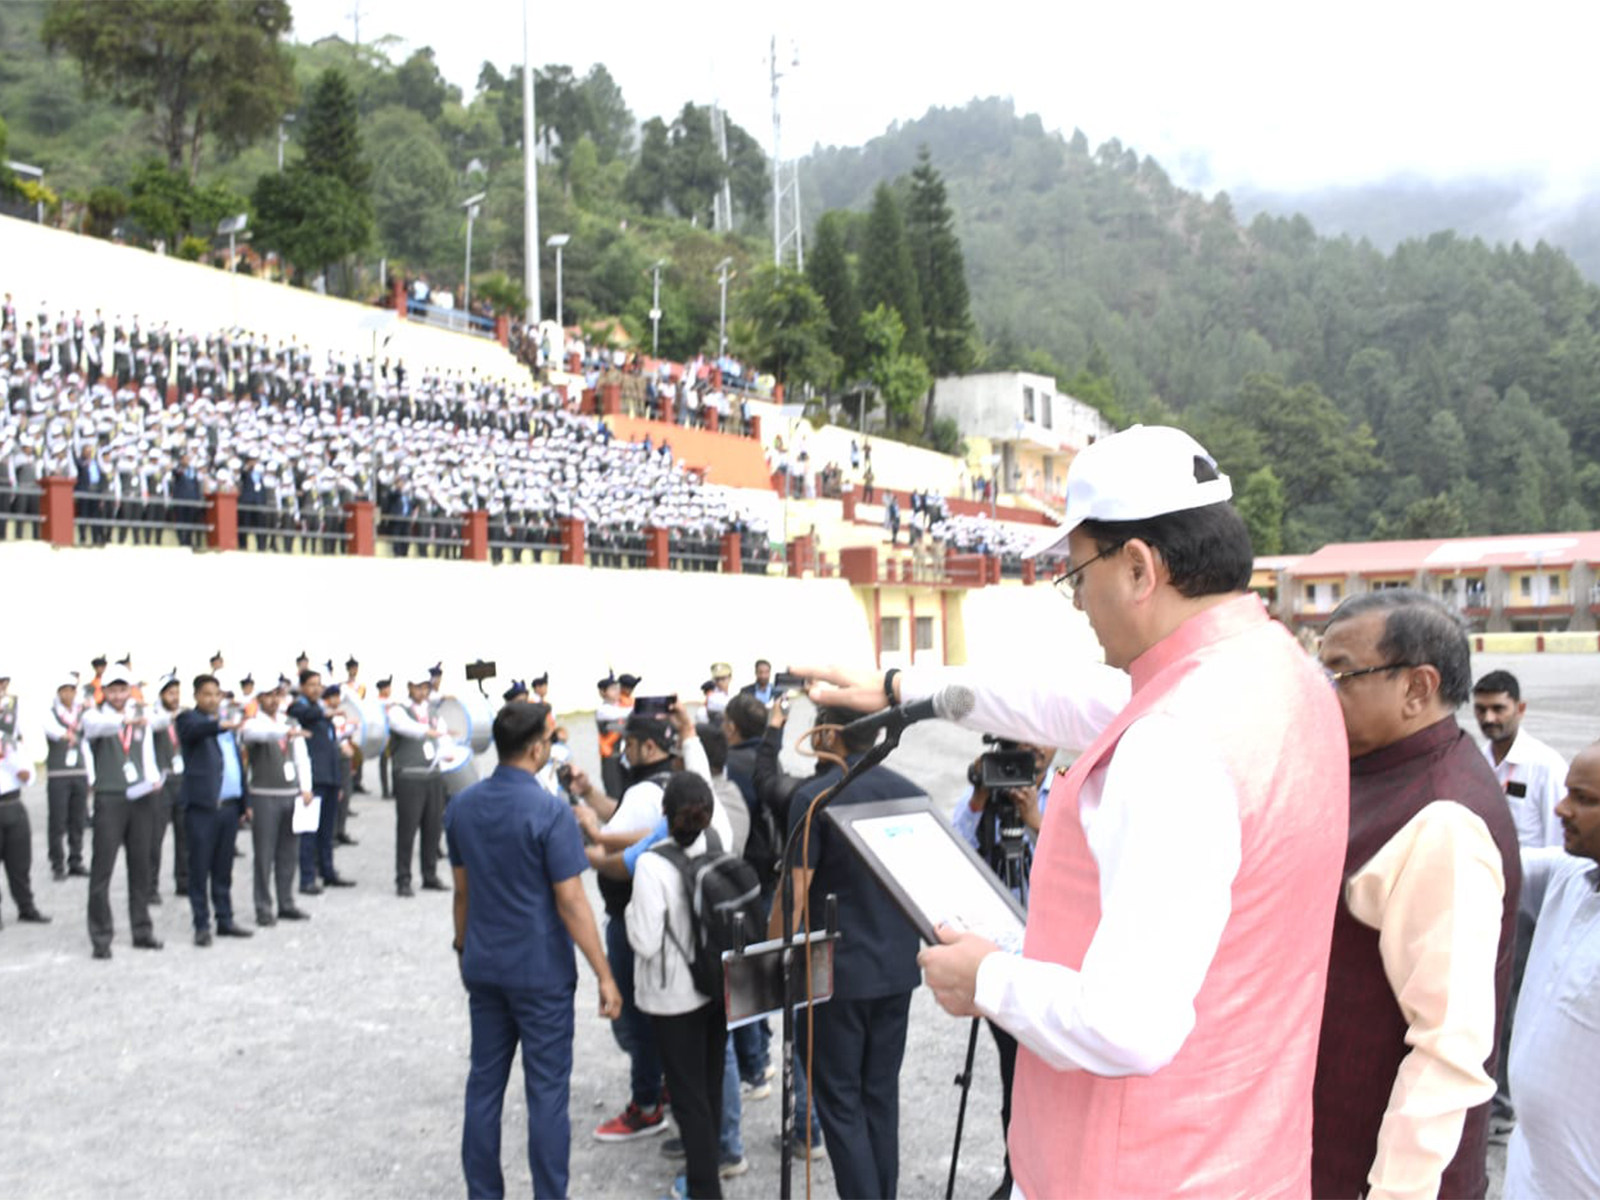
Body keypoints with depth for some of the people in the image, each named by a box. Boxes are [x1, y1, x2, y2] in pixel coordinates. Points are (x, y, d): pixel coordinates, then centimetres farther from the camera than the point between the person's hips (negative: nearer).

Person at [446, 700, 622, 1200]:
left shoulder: (462, 806, 1)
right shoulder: (550, 811, -18)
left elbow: (462, 890, 10)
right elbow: (570, 902, -18)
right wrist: (605, 975, -12)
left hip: (483, 966, 6)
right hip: (541, 971, -6)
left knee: (484, 1083, 13)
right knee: (546, 1091, 3)